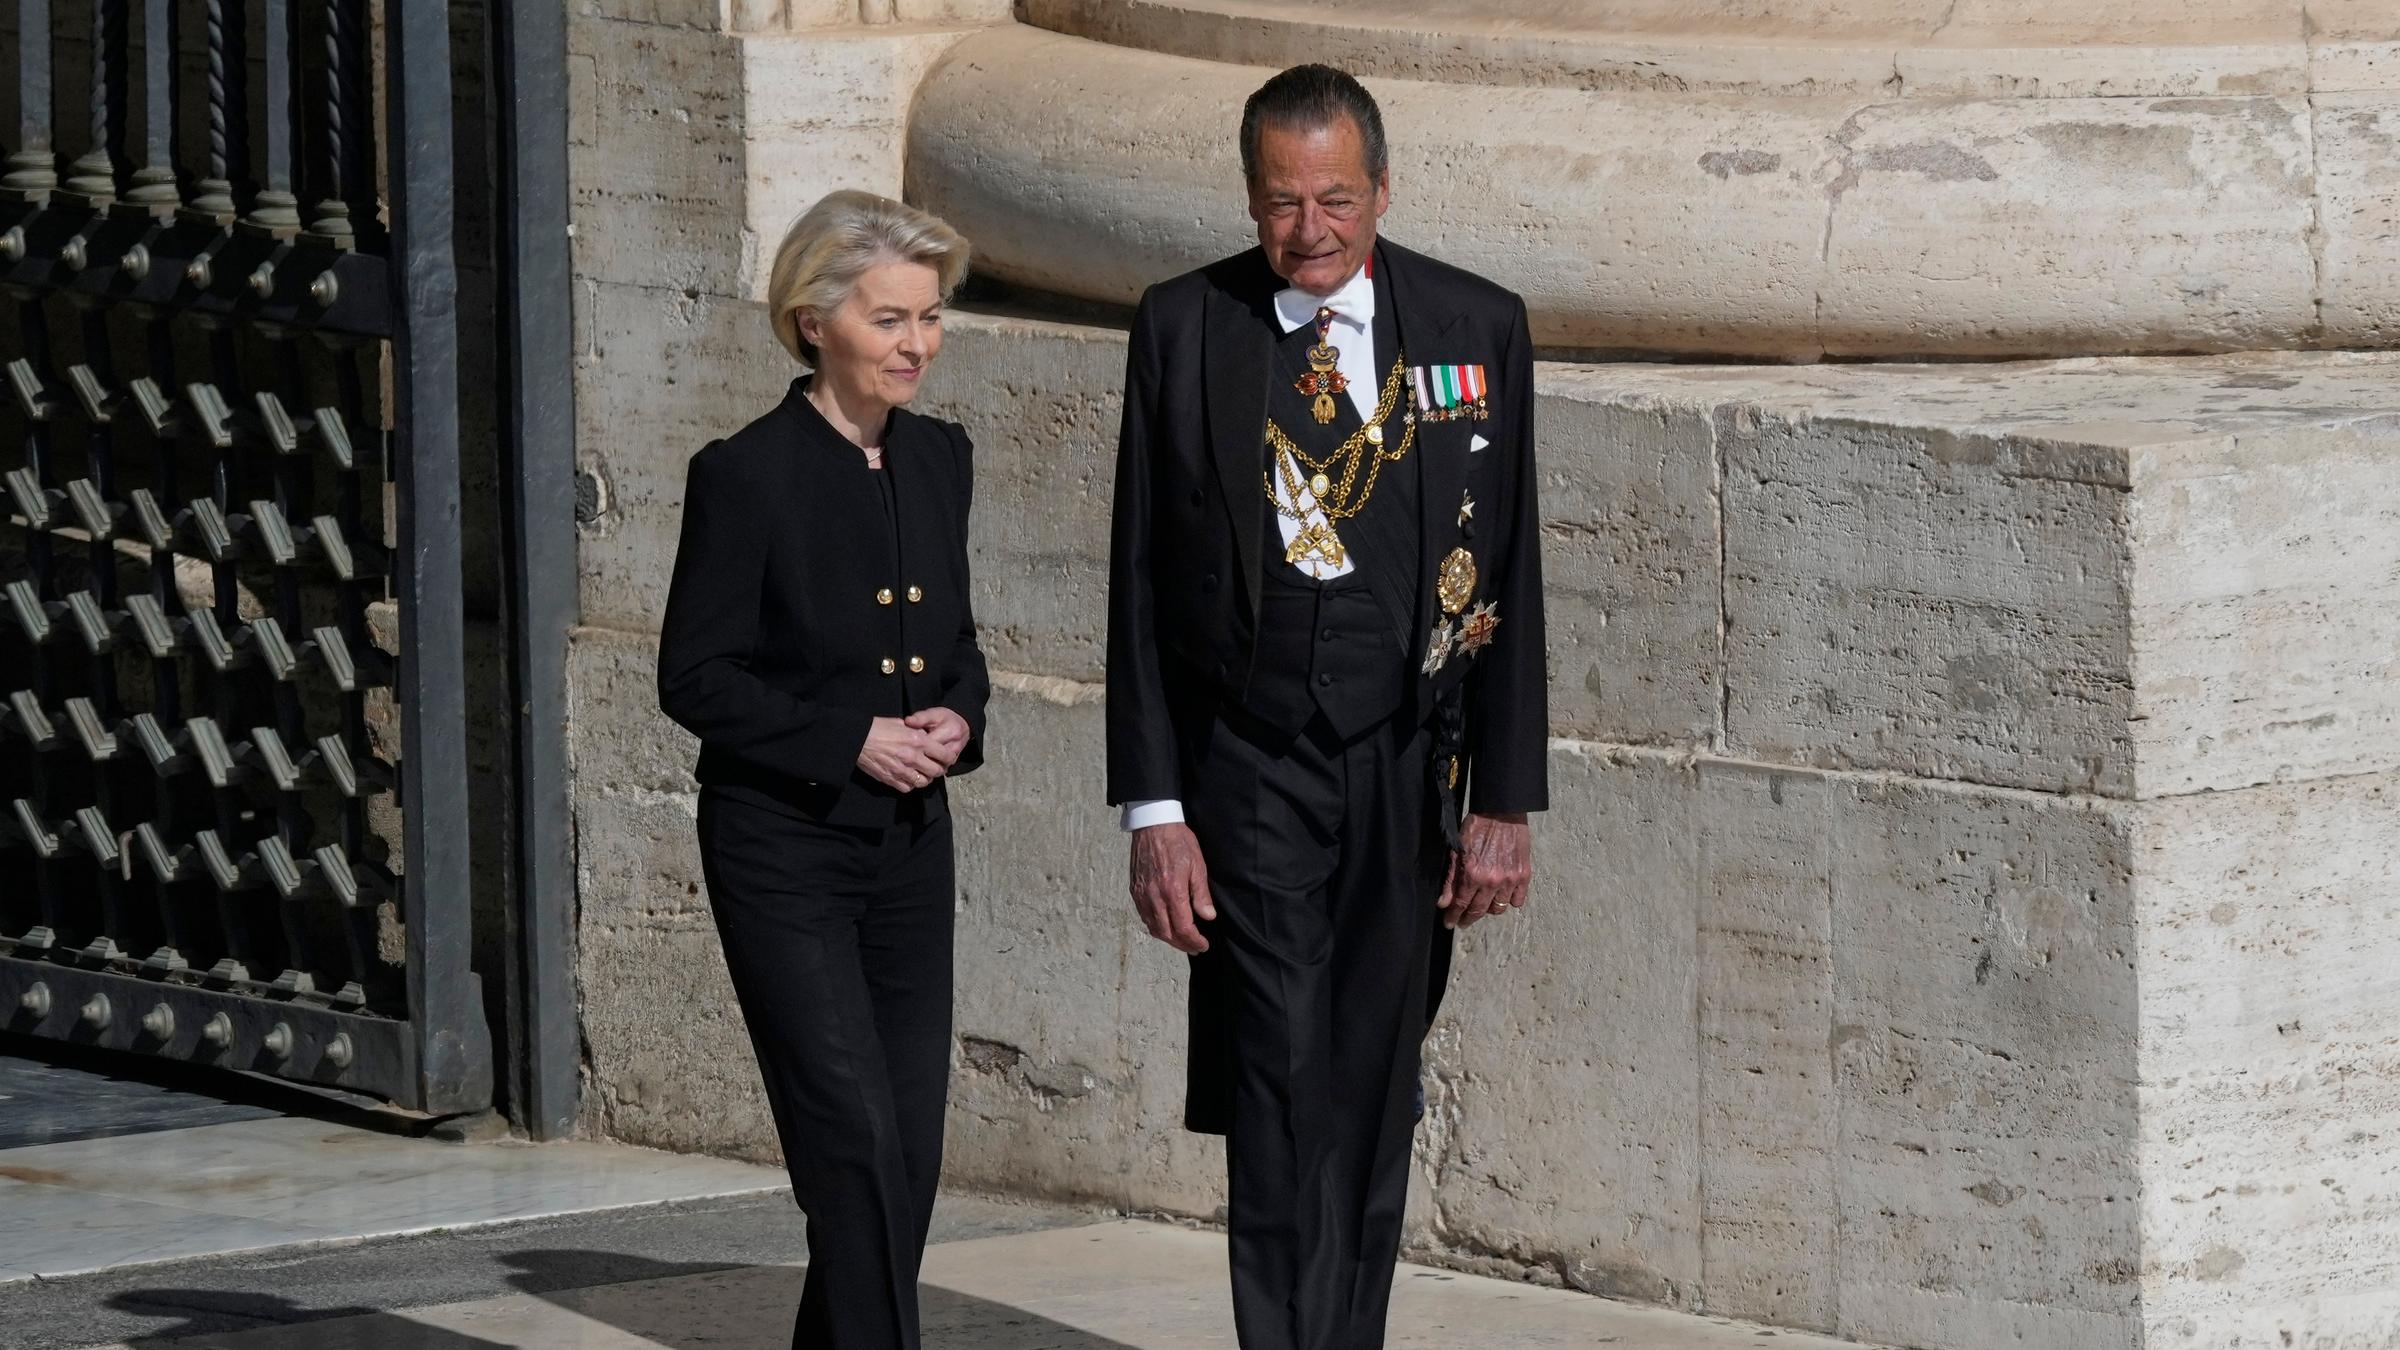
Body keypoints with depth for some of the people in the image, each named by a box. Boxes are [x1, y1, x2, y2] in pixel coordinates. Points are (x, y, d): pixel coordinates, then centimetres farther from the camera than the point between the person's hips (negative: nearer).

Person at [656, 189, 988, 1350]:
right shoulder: (746, 475, -11)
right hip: (784, 849, -6)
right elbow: (695, 677, -9)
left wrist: (957, 715, -3)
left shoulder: (938, 459, 8)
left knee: (911, 1152, 5)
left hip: (910, 841, 6)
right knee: (859, 1140, -12)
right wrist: (849, 740, -17)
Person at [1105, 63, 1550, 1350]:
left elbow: (1507, 580, 3)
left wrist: (1505, 800, -1)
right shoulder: (1181, 328, 0)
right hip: (1251, 767, -2)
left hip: (1411, 769, 2)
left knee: (1372, 1105, 9)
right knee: (1283, 1104, -11)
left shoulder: (1476, 328, 1)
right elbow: (1141, 582, 2)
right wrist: (1153, 807, -3)